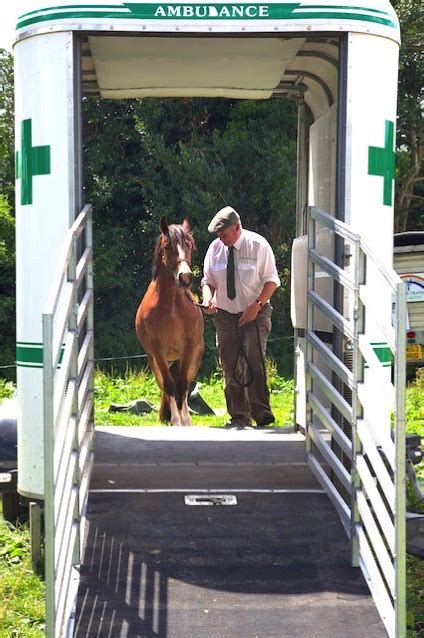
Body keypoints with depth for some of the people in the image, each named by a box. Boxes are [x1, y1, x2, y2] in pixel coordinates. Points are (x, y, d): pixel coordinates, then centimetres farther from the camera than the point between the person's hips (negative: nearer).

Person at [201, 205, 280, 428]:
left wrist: (257, 306, -18)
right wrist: (208, 299, -13)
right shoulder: (215, 248, 3)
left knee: (255, 360, -18)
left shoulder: (258, 245, -7)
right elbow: (208, 281, 9)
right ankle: (238, 416, 11)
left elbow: (271, 280, -6)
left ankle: (261, 412, -17)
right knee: (230, 366, 3)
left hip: (255, 313, -4)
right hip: (225, 315, 4)